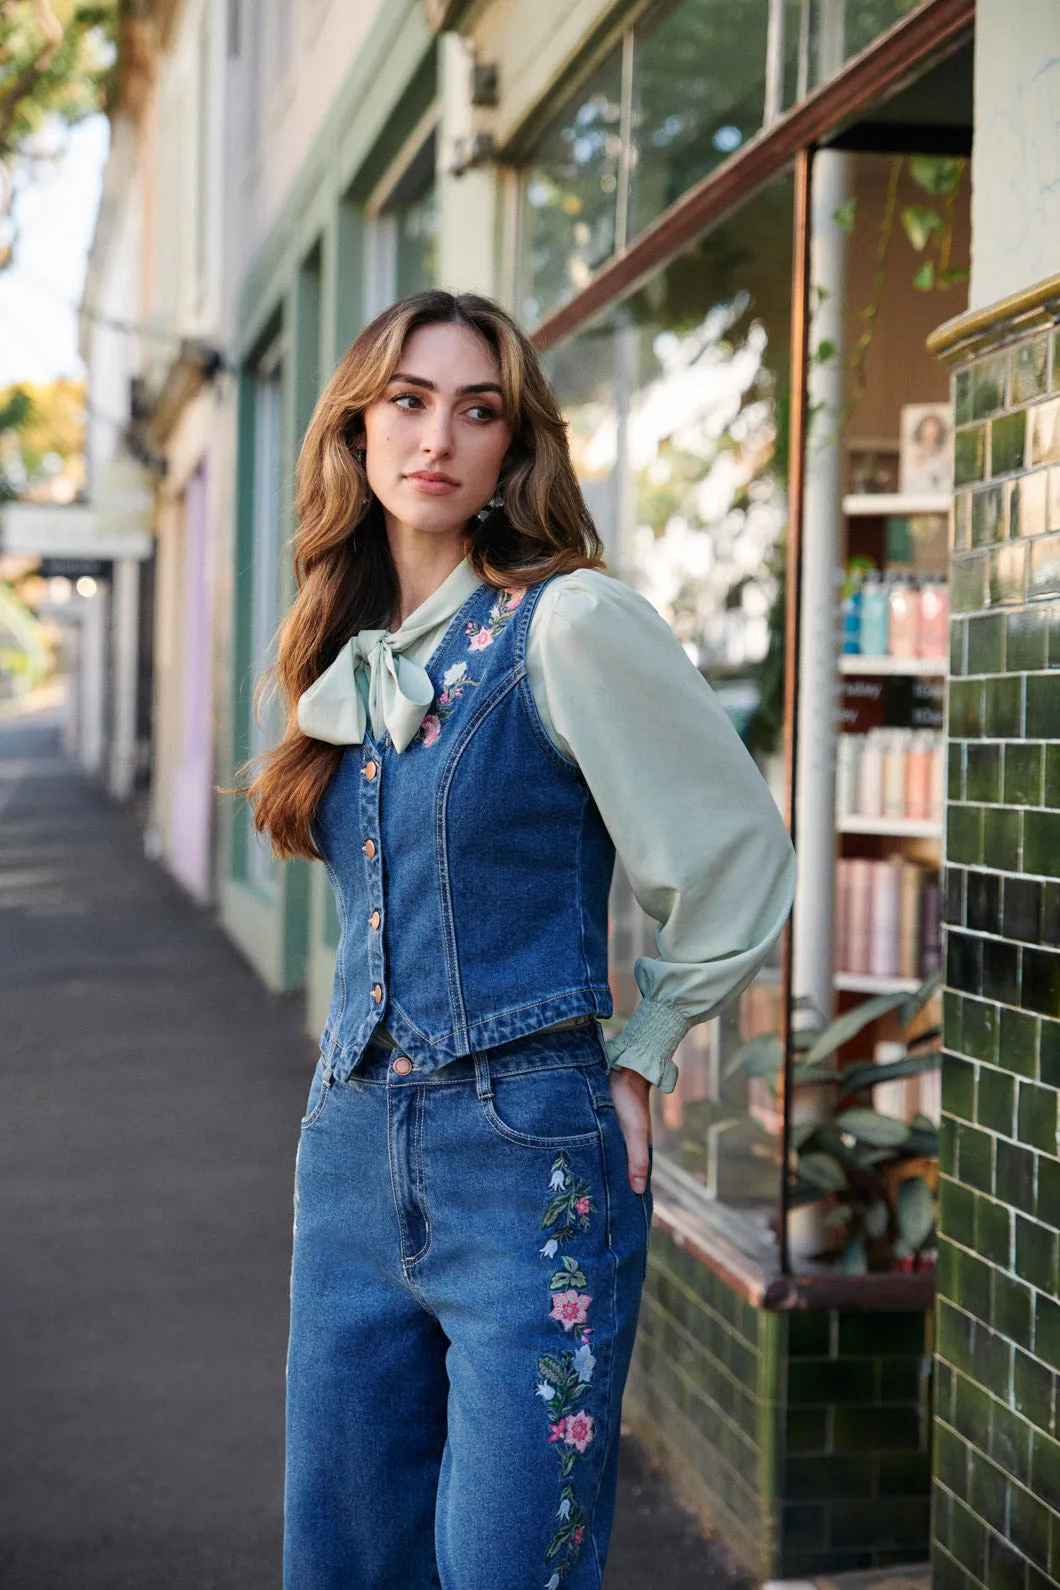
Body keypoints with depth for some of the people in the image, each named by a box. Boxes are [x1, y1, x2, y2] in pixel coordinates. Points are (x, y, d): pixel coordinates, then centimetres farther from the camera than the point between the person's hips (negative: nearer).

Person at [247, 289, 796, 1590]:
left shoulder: (569, 624, -11)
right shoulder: (354, 657, 10)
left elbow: (739, 858, -6)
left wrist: (640, 1057, -2)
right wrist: (381, 1045, 14)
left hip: (527, 1154, -7)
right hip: (353, 1143, 7)